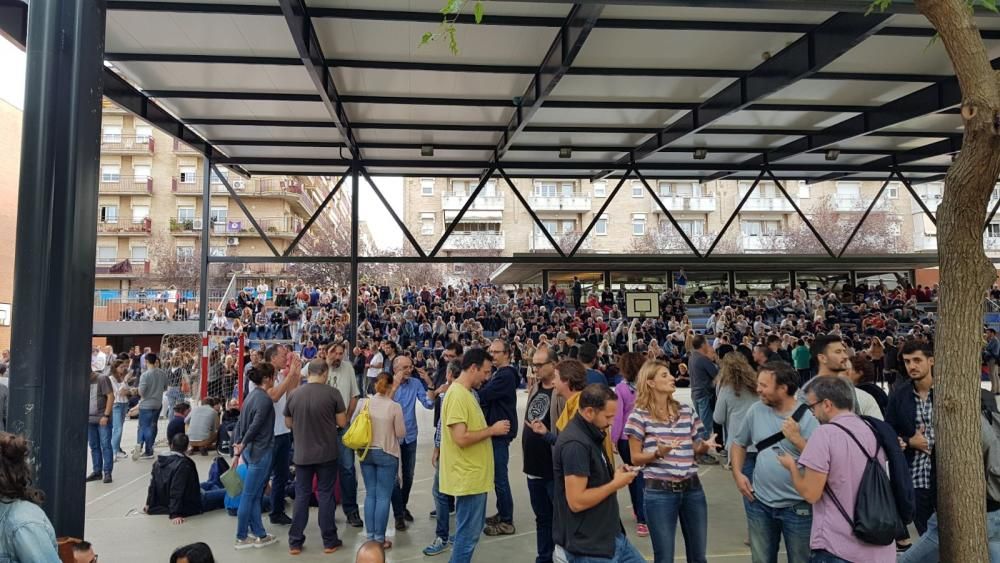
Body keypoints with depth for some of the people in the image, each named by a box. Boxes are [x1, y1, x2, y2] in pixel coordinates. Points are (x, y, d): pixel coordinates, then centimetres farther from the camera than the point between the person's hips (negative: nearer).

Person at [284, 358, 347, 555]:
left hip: (302, 454, 2)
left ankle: (295, 542, 17)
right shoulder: (332, 393, -12)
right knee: (325, 495, 7)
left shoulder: (294, 394, -4)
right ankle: (329, 541, 16)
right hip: (327, 453, -2)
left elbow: (289, 424, 8)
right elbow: (342, 423, -8)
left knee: (301, 495, 12)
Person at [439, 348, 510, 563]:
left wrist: (491, 430, 6)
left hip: (475, 475, 10)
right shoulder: (457, 395, -20)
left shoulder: (466, 393, 11)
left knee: (472, 530, 19)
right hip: (468, 477, -10)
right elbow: (461, 438, -26)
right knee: (468, 534, 0)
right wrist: (492, 430, -17)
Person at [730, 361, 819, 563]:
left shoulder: (808, 417, -15)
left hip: (798, 506, -4)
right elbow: (739, 443, 11)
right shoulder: (756, 410, -3)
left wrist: (797, 439, -27)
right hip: (760, 503, 4)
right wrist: (737, 473, -1)